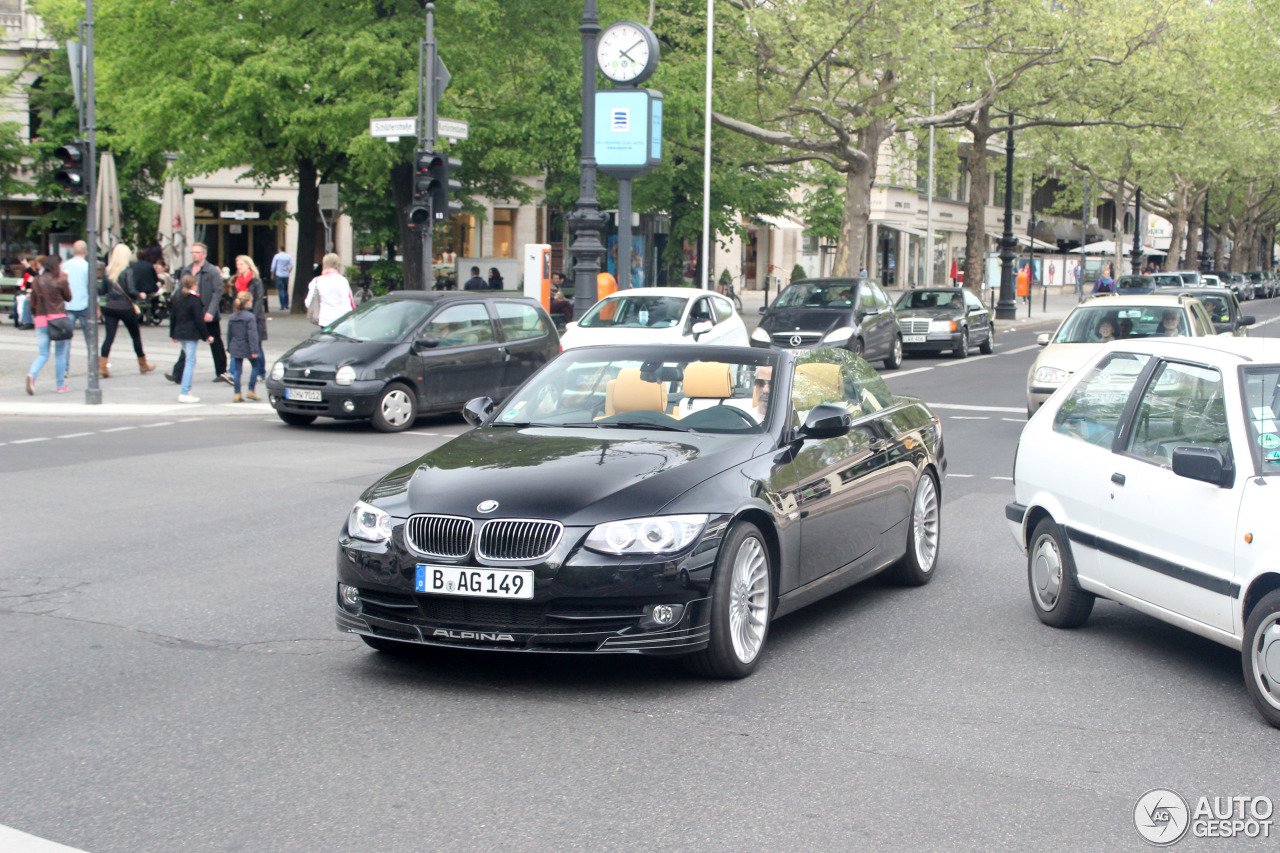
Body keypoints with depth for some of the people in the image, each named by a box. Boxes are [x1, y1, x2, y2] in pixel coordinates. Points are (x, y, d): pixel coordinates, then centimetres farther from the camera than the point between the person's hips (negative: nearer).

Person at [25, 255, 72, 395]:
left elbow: (32, 303, 10)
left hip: (41, 320, 3)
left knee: (43, 354, 8)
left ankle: (32, 374, -20)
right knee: (60, 353, 8)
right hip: (58, 319, -3)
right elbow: (68, 297, 7)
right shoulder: (60, 281, -7)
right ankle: (60, 385, 12)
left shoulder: (36, 281, 5)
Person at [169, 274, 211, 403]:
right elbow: (199, 320, -14)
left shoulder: (178, 299, 11)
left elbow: (173, 317, 14)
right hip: (191, 334, -8)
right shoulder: (195, 300, -12)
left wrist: (173, 334, 24)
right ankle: (184, 394, -10)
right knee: (190, 362, -6)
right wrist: (206, 336, -7)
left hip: (179, 333, 8)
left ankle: (186, 390, 19)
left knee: (189, 360, 19)